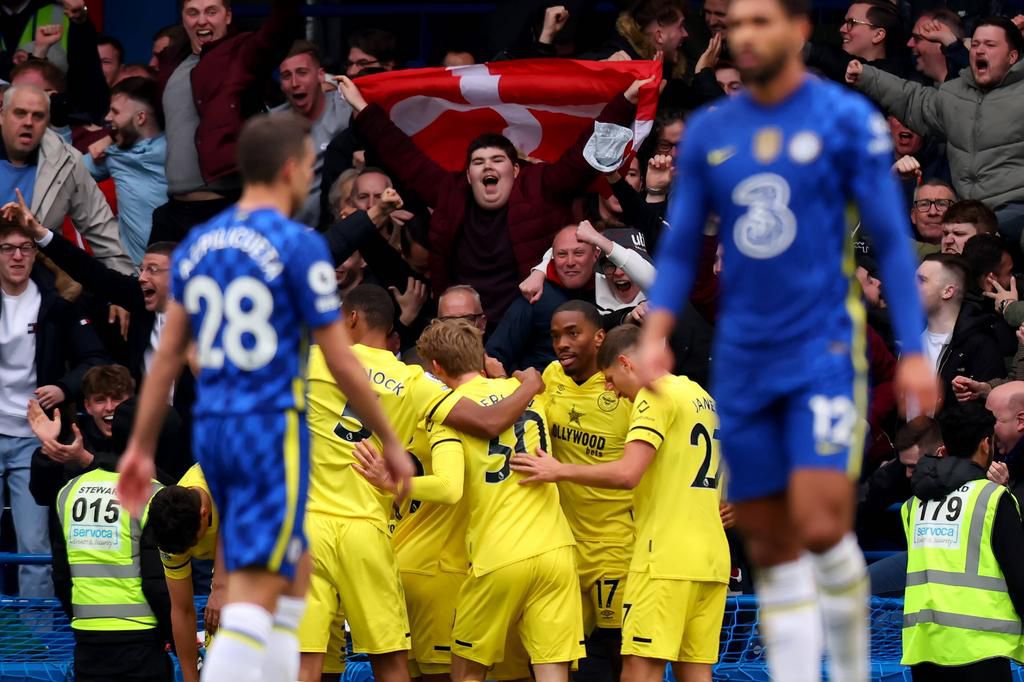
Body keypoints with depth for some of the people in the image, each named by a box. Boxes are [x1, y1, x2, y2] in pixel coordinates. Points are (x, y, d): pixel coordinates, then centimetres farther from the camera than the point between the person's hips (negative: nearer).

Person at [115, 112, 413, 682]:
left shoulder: (197, 246, 9)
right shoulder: (299, 247, -10)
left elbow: (167, 357, 10)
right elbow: (342, 362, -8)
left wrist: (141, 447, 15)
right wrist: (390, 442, 2)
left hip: (211, 429, 7)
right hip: (272, 429, -7)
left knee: (295, 570, 21)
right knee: (255, 598, -10)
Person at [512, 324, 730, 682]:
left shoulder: (655, 396, -8)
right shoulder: (702, 398, 19)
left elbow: (627, 473, -19)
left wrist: (560, 471, -11)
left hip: (666, 558, -9)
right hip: (711, 557, 9)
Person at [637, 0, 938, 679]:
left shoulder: (847, 120, -3)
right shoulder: (709, 134, 8)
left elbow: (892, 240, -2)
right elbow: (679, 248, 12)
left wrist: (914, 352, -7)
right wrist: (656, 335, -5)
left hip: (826, 350, -4)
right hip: (744, 364, 4)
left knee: (822, 527, -15)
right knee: (772, 547, 4)